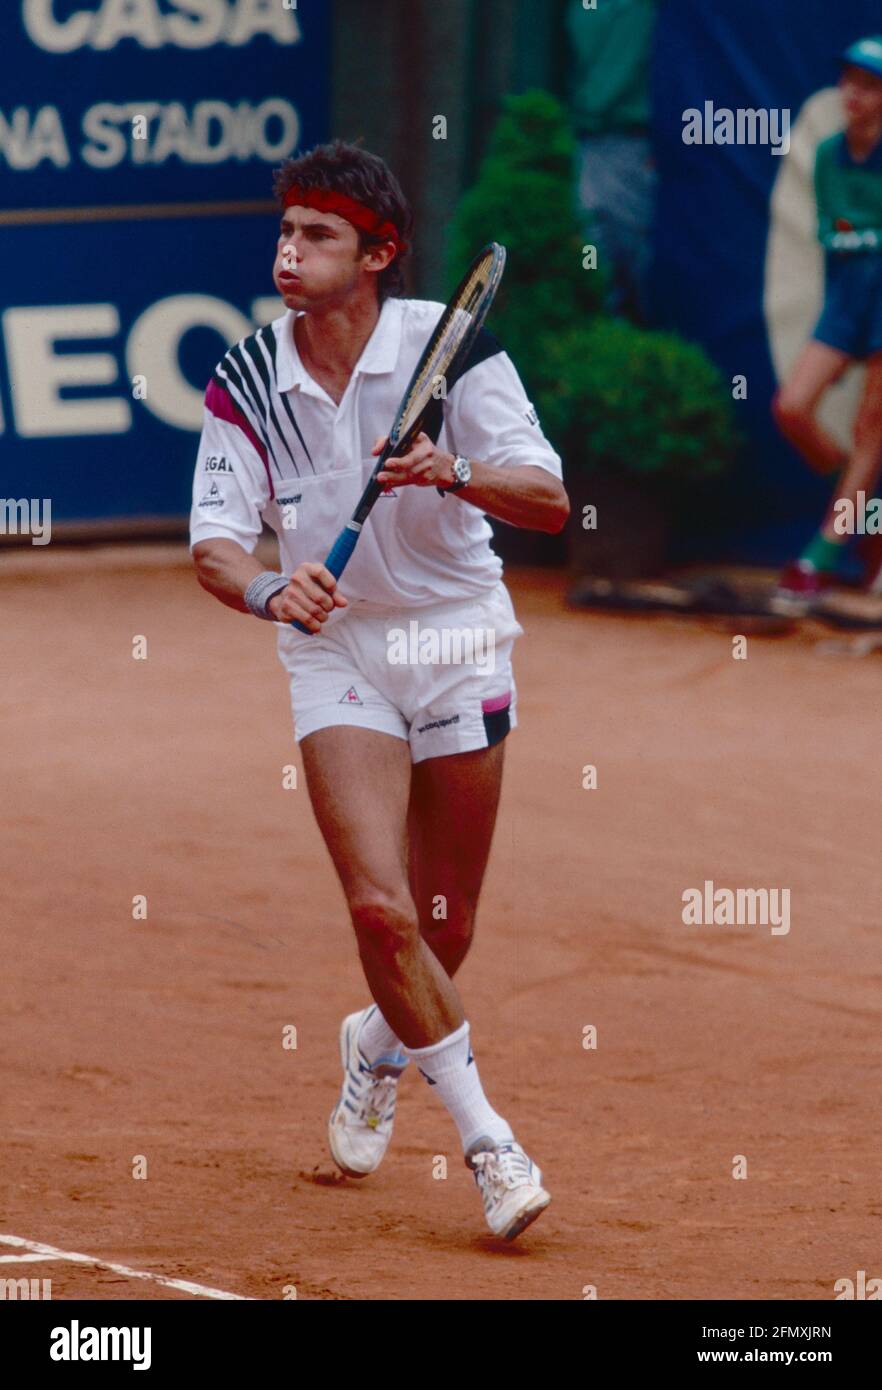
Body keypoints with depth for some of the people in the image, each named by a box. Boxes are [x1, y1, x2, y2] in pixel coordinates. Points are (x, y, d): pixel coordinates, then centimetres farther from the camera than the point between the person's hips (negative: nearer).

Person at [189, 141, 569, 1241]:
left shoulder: (448, 345, -14)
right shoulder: (247, 380, -8)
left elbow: (550, 501, -20)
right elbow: (215, 543, -13)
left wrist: (458, 475, -40)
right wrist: (267, 589, -36)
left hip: (456, 639, 0)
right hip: (334, 648, 0)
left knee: (445, 929, 10)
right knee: (381, 909, -17)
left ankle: (381, 1046, 45)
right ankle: (487, 1142, -3)